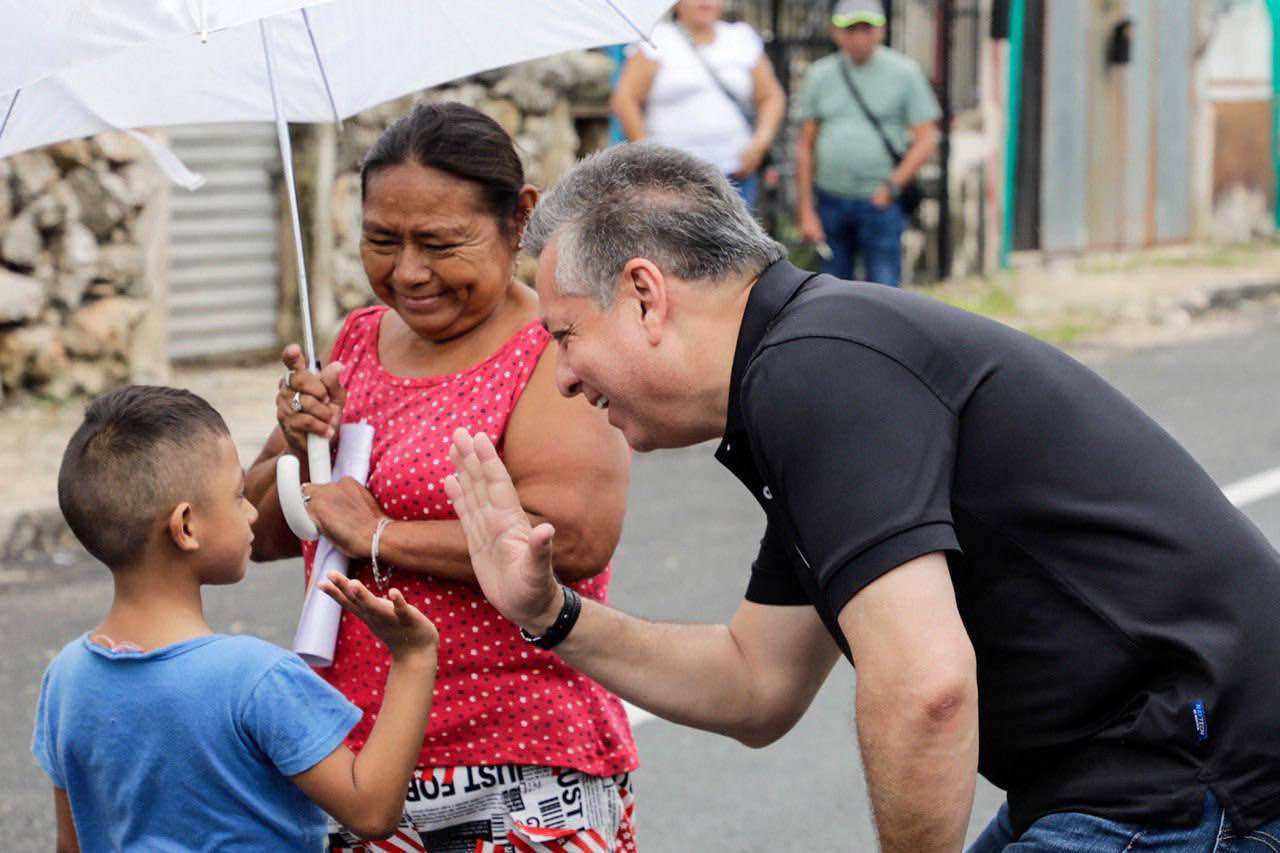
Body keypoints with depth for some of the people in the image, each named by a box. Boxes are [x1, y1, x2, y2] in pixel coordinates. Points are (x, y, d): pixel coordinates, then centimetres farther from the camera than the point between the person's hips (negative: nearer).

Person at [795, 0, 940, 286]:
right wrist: (805, 210, 3)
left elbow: (927, 140, 0)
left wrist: (893, 185, -11)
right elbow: (806, 147, 9)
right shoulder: (819, 76, 8)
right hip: (830, 202, 3)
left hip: (879, 201, -3)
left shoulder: (904, 72, 1)